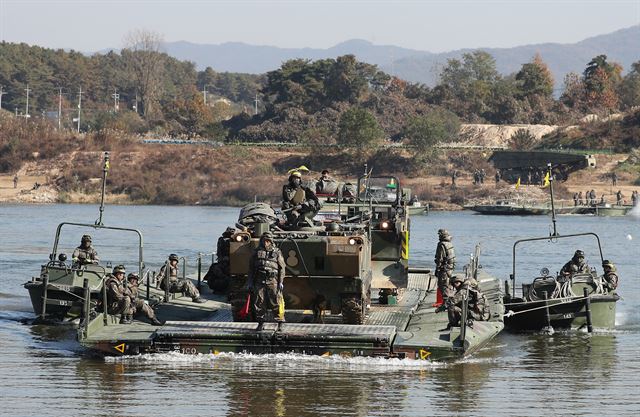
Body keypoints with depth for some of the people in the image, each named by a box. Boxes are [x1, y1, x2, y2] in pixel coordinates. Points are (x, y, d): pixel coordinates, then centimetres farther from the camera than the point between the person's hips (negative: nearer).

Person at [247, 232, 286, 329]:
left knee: (276, 302, -8)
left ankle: (280, 322, -3)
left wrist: (281, 282, -4)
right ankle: (260, 323, 10)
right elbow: (251, 268, 15)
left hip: (273, 281, -3)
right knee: (259, 303, 2)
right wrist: (249, 282, 10)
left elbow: (282, 268, 5)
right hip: (259, 281, 3)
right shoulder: (257, 252, 12)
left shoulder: (276, 252, 6)